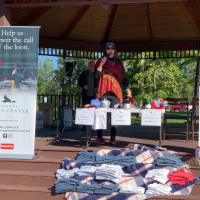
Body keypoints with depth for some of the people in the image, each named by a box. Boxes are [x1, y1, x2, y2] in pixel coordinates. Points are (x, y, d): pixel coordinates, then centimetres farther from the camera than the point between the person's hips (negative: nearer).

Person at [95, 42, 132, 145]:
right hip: (102, 92, -2)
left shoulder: (119, 63, 19)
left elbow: (123, 77, 19)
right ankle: (99, 137, -1)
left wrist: (128, 89, 10)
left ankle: (113, 138, -1)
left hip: (115, 93, 2)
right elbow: (97, 75, 0)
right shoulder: (100, 61, 12)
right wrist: (101, 64, -12)